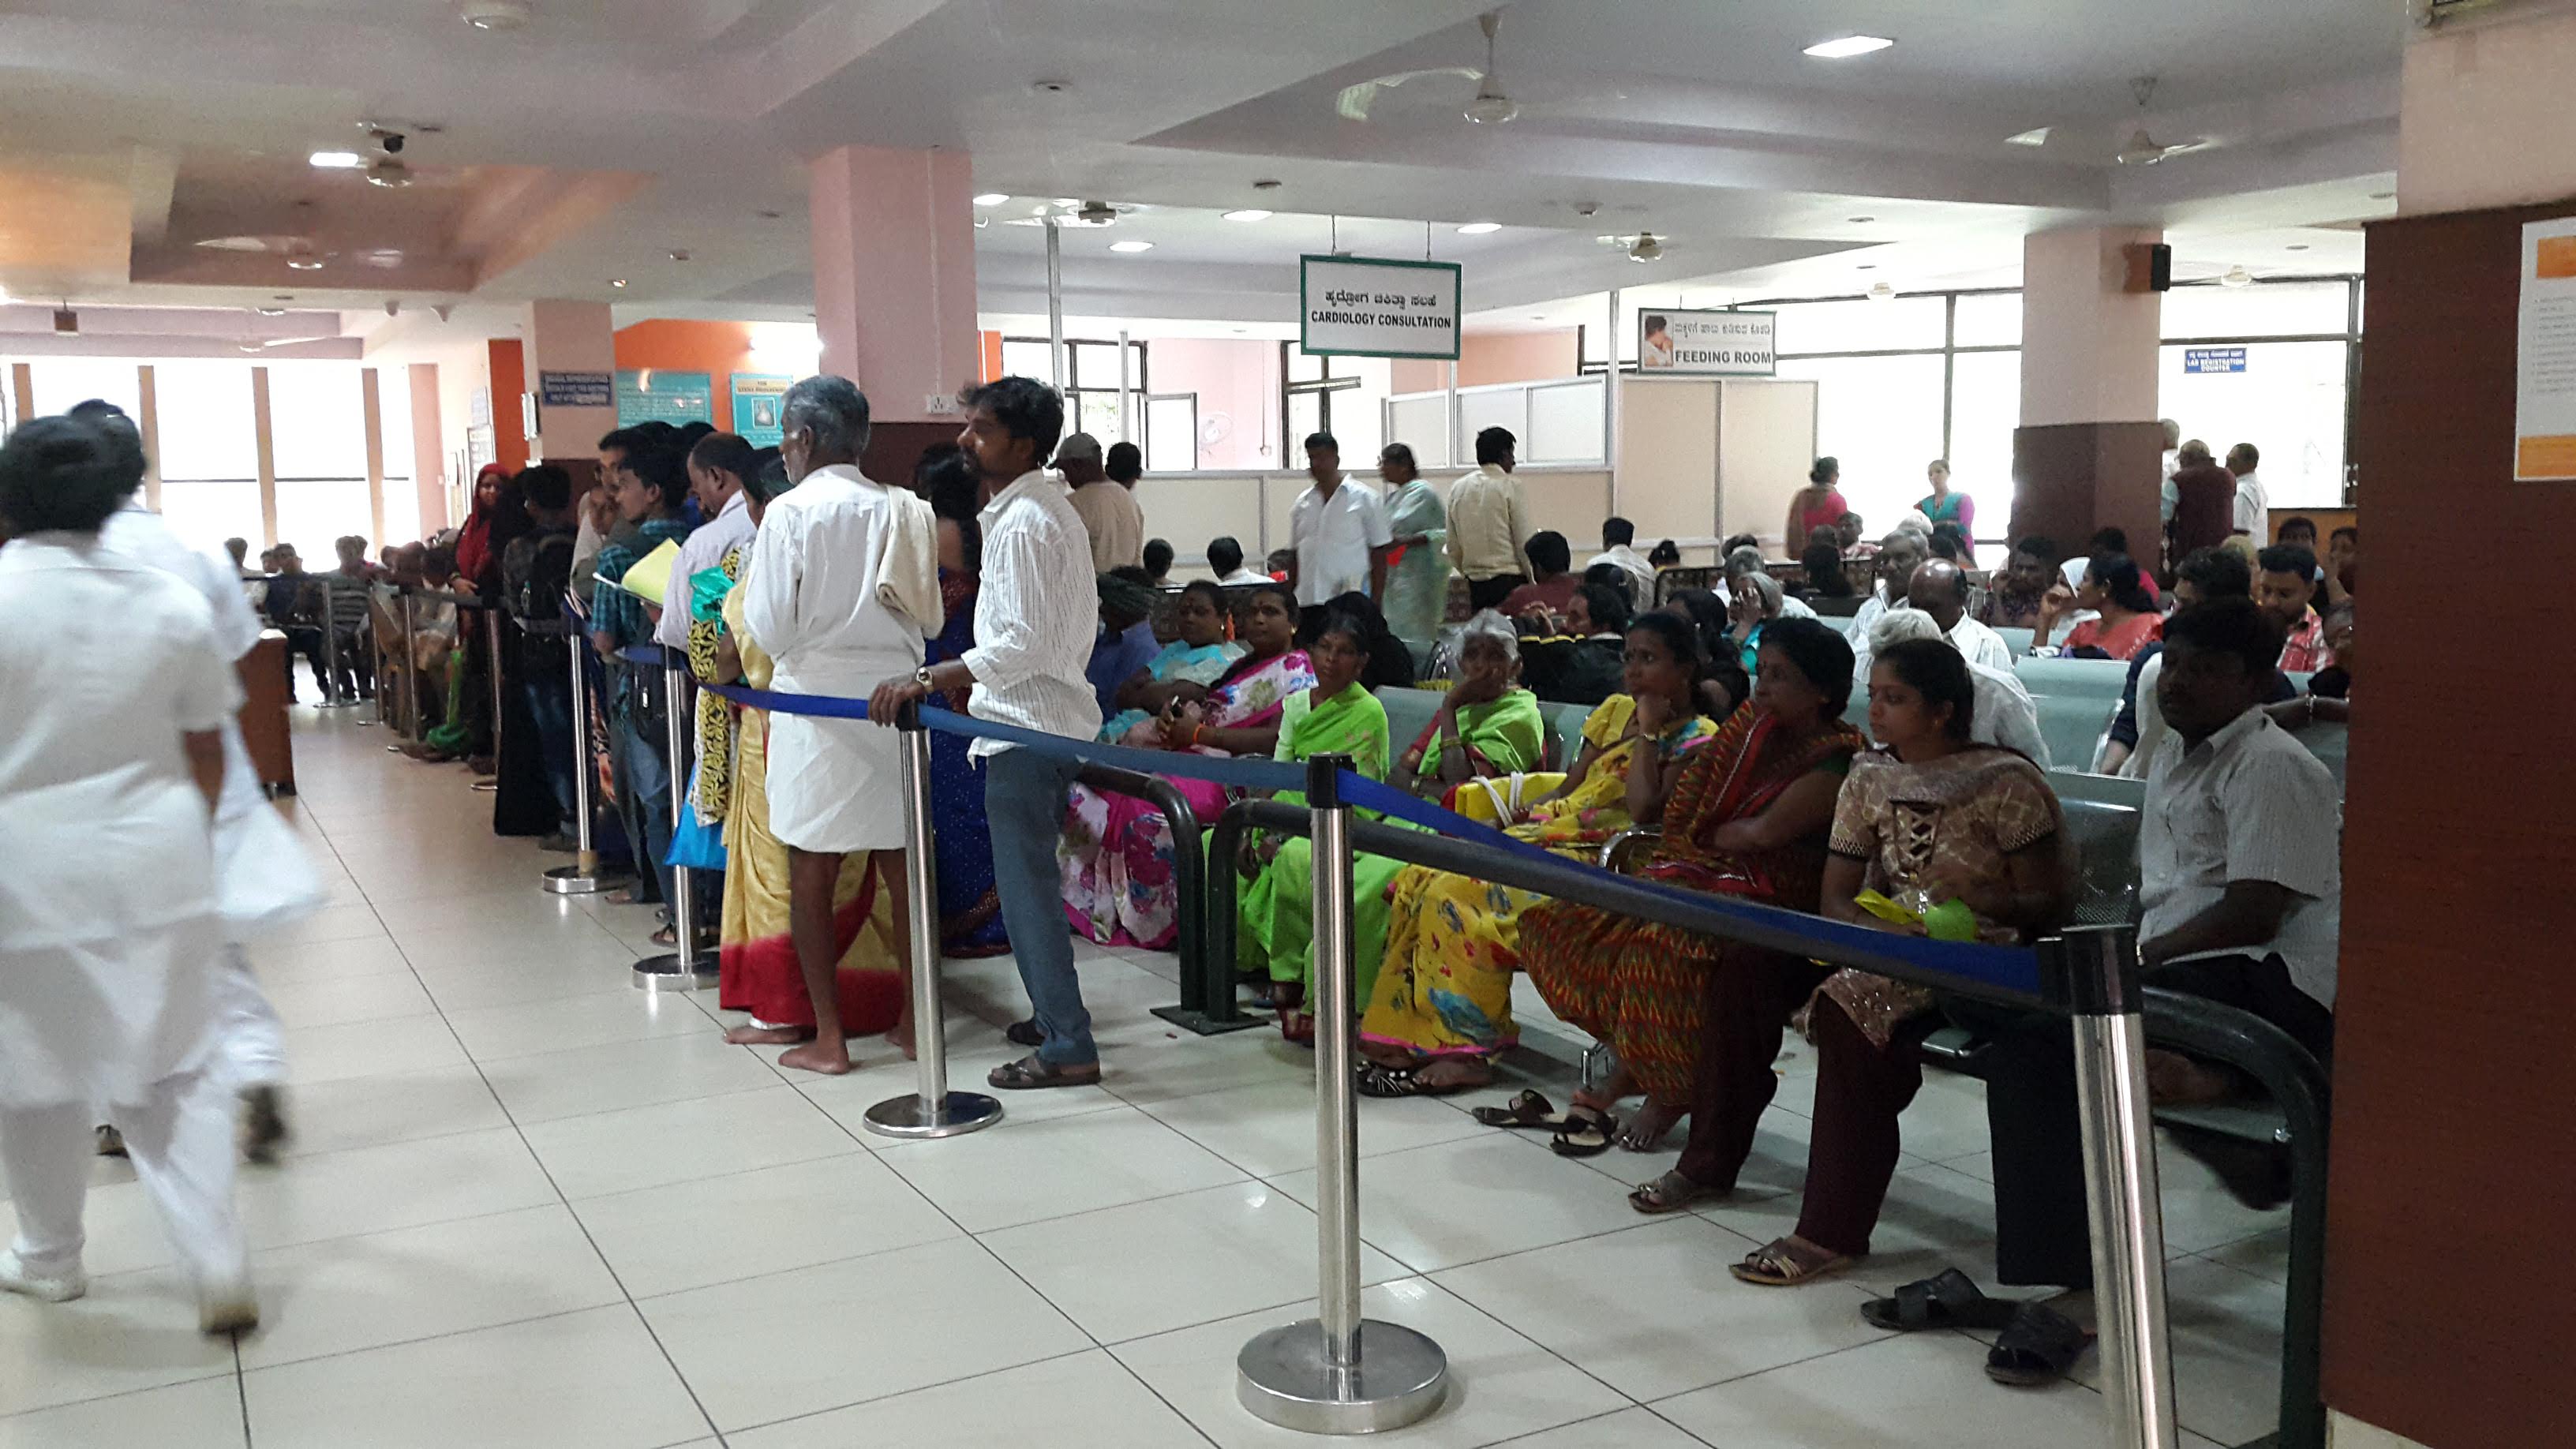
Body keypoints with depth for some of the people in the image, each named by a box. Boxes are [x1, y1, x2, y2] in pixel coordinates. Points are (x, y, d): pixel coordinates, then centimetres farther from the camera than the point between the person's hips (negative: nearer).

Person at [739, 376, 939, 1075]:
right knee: (900, 861, 11)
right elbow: (929, 620, 9)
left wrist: (802, 642, 11)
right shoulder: (903, 511, 5)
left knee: (811, 870, 5)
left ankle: (828, 1036, 9)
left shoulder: (790, 511, -9)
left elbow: (769, 627, -10)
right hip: (893, 695, 5)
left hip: (817, 700, -5)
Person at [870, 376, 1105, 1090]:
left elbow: (1019, 645, -25)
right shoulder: (1052, 506, 13)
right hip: (1055, 714, 11)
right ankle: (1056, 1015, 30)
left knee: (1026, 885, -4)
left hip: (1027, 726, -11)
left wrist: (927, 679, -29)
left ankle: (1068, 1047, 2)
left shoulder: (1020, 524, -19)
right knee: (1033, 878, 19)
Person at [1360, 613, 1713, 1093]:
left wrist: (1647, 731, -9)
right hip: (1552, 832, 8)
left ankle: (1459, 1049, -20)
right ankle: (1404, 1033, -14)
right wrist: (1510, 817, 3)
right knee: (1423, 878, -14)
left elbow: (1645, 811, -16)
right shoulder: (1615, 710, 21)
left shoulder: (1697, 738, -2)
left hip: (1599, 856, -8)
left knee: (1458, 894, -27)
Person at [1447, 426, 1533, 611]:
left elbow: (1453, 547, 11)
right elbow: (1524, 544, -8)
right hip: (1509, 578, -5)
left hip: (1475, 582, 5)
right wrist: (1534, 581, 1)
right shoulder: (1511, 487, -7)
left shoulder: (1457, 489, 8)